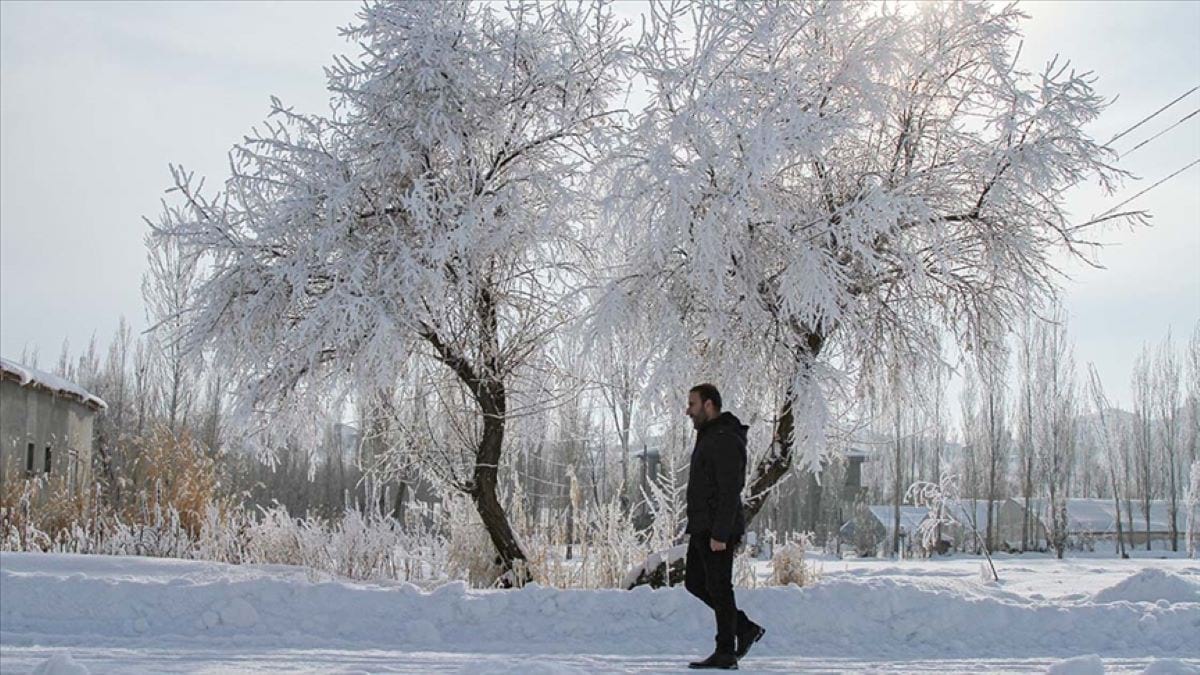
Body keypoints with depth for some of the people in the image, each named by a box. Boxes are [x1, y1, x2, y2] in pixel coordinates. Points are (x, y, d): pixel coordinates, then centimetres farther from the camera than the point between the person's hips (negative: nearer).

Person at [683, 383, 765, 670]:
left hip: (717, 531, -11)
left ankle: (726, 654, 6)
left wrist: (720, 534, -24)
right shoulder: (708, 437, 17)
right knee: (695, 583, 14)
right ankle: (746, 628, 20)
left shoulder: (725, 440, -16)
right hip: (702, 529, 11)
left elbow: (730, 491, -22)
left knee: (718, 588, -3)